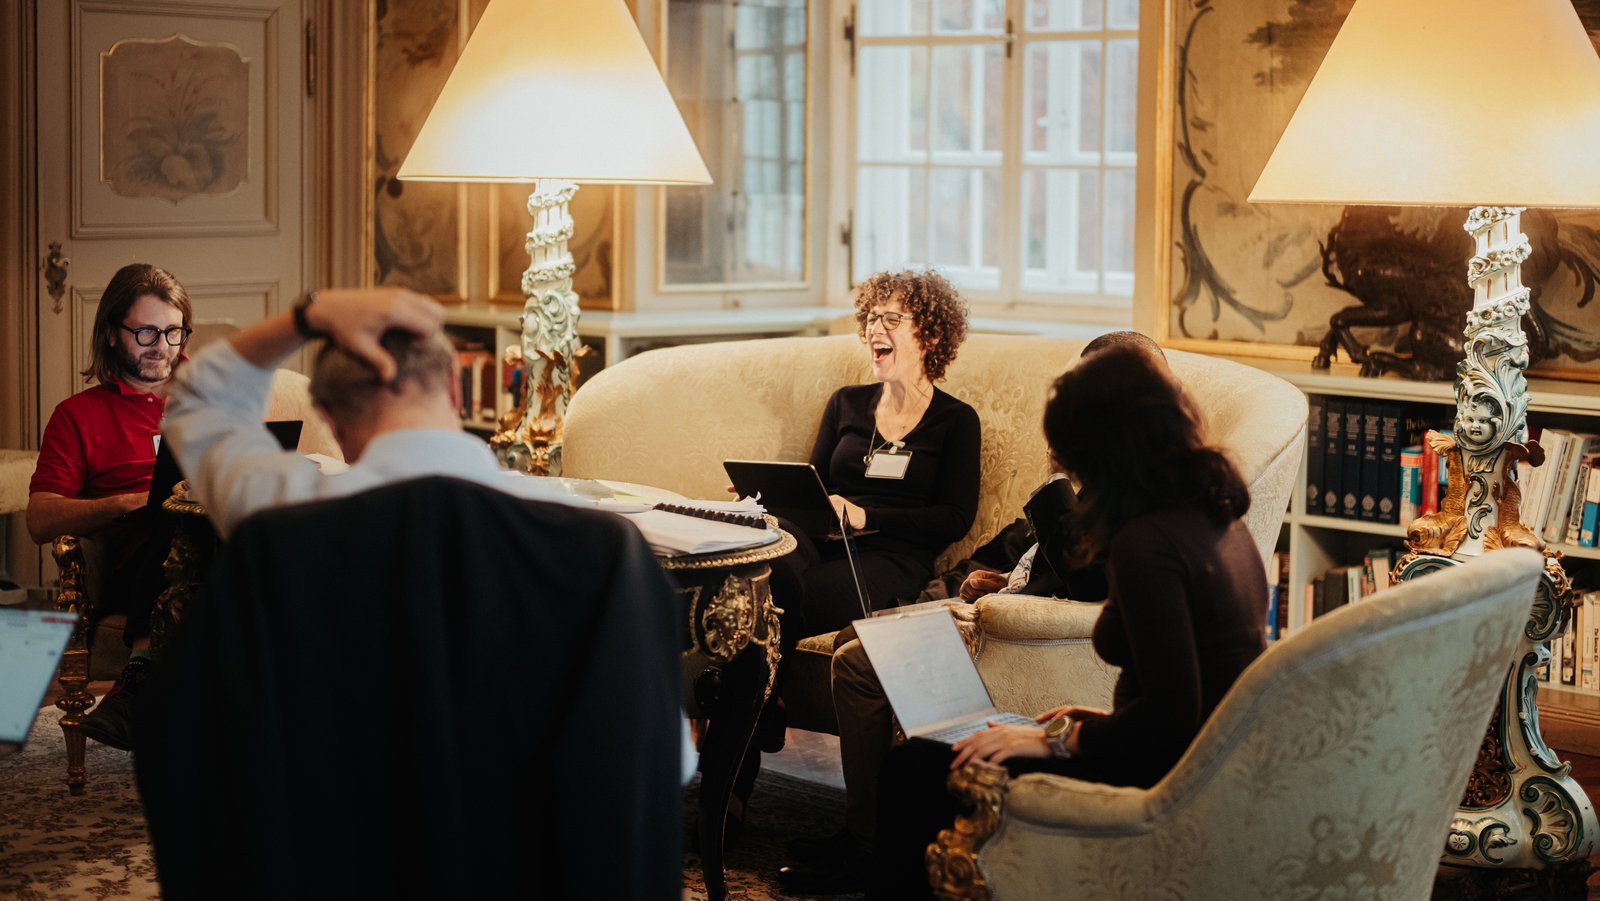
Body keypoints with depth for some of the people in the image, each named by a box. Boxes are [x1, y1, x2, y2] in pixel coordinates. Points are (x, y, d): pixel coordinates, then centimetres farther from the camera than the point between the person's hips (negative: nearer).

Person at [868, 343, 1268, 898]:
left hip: (1168, 786, -10)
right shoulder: (1218, 518, 9)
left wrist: (1060, 739, -12)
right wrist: (1097, 722, 18)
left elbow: (1170, 714, -24)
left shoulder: (1145, 543, -20)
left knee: (911, 772, -8)